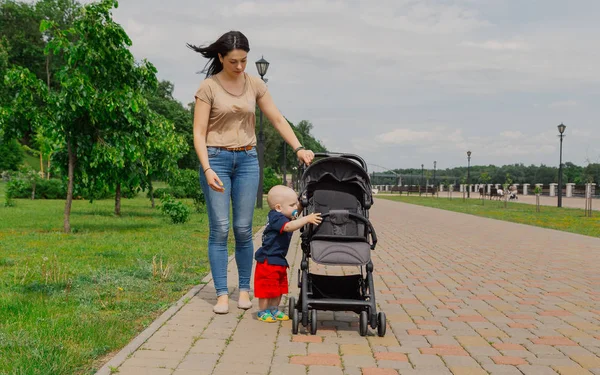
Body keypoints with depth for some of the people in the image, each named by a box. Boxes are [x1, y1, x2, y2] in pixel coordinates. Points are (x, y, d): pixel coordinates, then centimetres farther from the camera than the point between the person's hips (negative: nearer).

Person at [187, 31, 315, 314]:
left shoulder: (255, 84, 6)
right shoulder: (208, 87, -4)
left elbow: (278, 120, 7)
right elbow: (199, 133, -6)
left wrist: (298, 148, -6)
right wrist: (207, 169, -17)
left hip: (247, 159, 3)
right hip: (216, 158, -3)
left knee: (243, 228, 2)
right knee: (220, 228, -5)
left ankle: (244, 290, 13)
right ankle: (222, 294, 1)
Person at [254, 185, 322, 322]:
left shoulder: (283, 217, 8)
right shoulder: (276, 218, -22)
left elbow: (293, 218, 28)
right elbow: (289, 227, -39)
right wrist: (307, 219, -45)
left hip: (279, 260, 10)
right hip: (268, 259, -10)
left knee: (279, 287, 17)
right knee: (267, 287, 0)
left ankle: (274, 309, 29)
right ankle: (263, 312, 12)